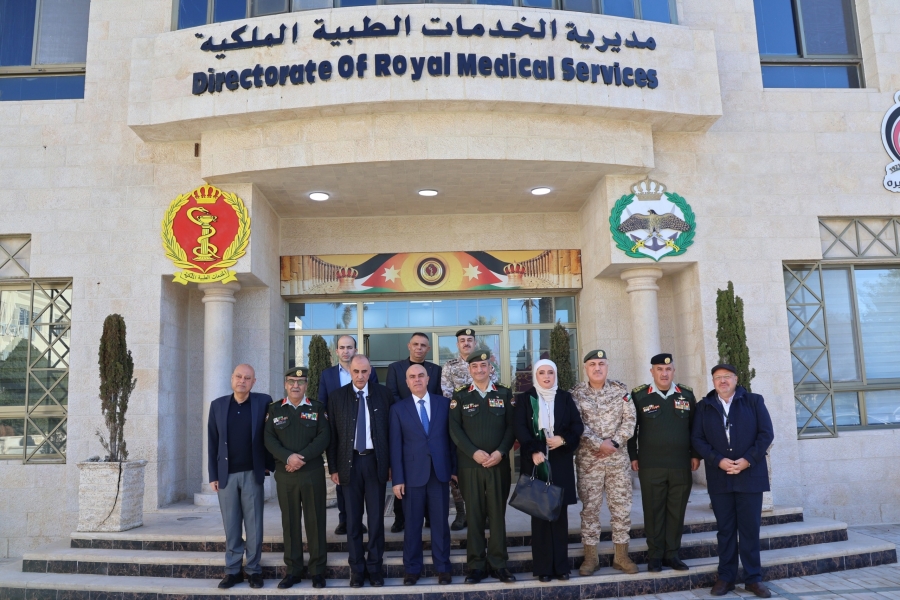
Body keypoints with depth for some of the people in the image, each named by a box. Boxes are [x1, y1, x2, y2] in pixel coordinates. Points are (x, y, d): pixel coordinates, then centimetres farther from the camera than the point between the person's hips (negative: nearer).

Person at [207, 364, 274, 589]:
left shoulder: (263, 402, -2)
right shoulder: (217, 405, 4)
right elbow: (212, 443, 5)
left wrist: (269, 465, -4)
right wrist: (213, 475, 2)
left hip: (252, 473, -1)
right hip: (226, 475, 2)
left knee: (254, 525, 6)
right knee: (231, 526, 9)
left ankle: (254, 570, 17)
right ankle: (233, 570, 20)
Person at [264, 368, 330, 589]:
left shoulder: (317, 407, 4)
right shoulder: (275, 409, 7)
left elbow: (324, 437, -5)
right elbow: (269, 439, -1)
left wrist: (302, 457, -16)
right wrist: (288, 457, -17)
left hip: (313, 473, -1)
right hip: (285, 474, 1)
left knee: (315, 521, 3)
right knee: (290, 522, 7)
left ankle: (318, 570, 13)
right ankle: (293, 570, 18)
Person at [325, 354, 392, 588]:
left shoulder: (383, 394, 1)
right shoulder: (337, 397, 2)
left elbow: (390, 429, 3)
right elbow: (332, 434, 3)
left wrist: (391, 463, 1)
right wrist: (333, 467, 0)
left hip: (376, 461, 0)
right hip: (349, 462, 0)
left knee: (376, 517, 6)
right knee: (353, 518, 7)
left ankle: (375, 566, 18)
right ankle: (356, 567, 19)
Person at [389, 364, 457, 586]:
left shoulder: (444, 403, 4)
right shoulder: (398, 409, 3)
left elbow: (451, 436, 6)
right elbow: (395, 446, 0)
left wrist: (455, 468, 3)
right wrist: (397, 479, -5)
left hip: (440, 471, 1)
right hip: (413, 473, 0)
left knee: (441, 522, 8)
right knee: (413, 524, 8)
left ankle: (442, 567, 20)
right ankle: (412, 569, 21)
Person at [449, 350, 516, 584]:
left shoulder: (504, 394, 7)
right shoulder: (460, 396, 4)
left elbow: (511, 426, 2)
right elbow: (454, 429, -3)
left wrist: (500, 452, -11)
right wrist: (474, 452, -13)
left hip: (499, 463, 1)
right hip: (470, 464, -1)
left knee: (498, 513, 6)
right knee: (474, 514, 4)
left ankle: (499, 563, 16)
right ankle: (476, 564, 13)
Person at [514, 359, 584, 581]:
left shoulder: (565, 398, 9)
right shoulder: (525, 398, 3)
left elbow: (578, 426, 5)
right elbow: (520, 428, -5)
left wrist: (563, 439, -12)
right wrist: (533, 451, -18)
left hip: (561, 462, 2)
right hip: (536, 461, -2)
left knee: (560, 513, 4)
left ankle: (561, 565, 13)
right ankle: (543, 567, 8)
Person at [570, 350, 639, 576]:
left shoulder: (620, 390, 3)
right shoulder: (577, 393, -2)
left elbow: (629, 419, -2)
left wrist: (614, 442, -13)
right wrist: (599, 444, -15)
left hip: (618, 458, 2)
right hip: (588, 459, -2)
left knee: (621, 506, 6)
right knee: (590, 508, 4)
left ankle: (621, 556, 18)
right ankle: (591, 556, 15)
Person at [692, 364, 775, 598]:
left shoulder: (754, 401, 5)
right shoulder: (704, 406, 7)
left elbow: (766, 434, -2)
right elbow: (697, 439, 2)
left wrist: (747, 460, -12)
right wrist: (718, 461, -12)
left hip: (750, 475, -1)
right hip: (719, 478, 1)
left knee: (750, 528, 3)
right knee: (725, 529, 6)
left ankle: (753, 578, 14)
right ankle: (726, 577, 13)